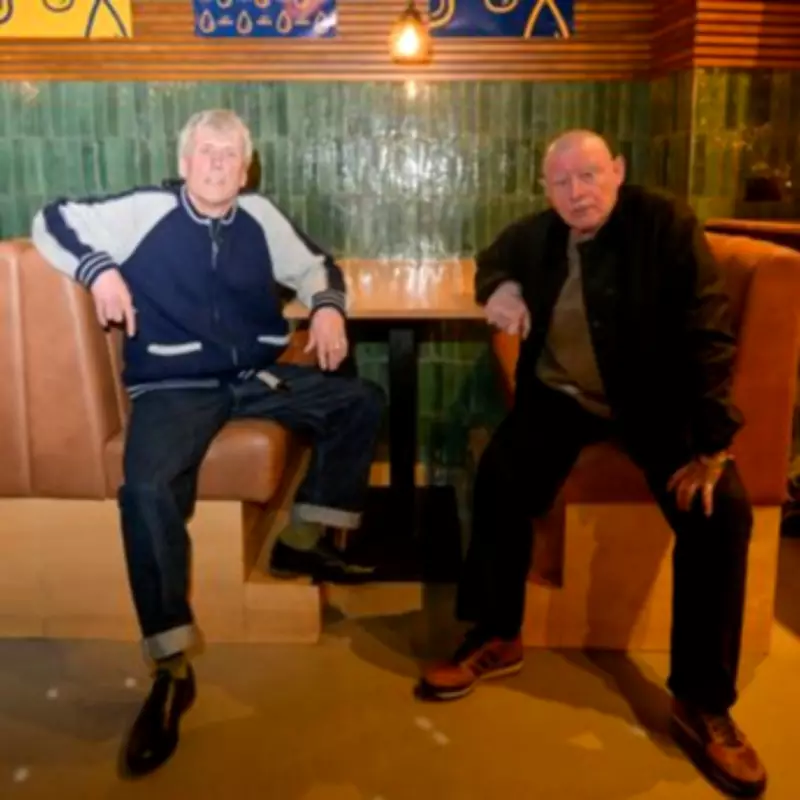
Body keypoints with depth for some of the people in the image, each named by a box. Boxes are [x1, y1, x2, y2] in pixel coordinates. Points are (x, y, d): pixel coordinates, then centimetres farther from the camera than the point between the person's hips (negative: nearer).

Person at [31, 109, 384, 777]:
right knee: (147, 488, -32)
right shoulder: (145, 212, -2)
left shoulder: (260, 217, 9)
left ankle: (301, 543, 7)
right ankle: (172, 672, -24)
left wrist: (328, 307, 1)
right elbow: (52, 221, 3)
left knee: (362, 401, -2)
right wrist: (100, 269, -14)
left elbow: (314, 265, 22)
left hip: (258, 378, 5)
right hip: (174, 388, -5)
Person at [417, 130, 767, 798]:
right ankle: (497, 638, -3)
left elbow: (708, 337, -13)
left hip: (655, 399, -2)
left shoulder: (669, 226, -11)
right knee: (500, 475, -24)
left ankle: (702, 702, -9)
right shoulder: (536, 234, 2)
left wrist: (712, 445, -21)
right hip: (561, 396, 3)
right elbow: (491, 263, 26)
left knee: (721, 508, -23)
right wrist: (499, 289, -1)